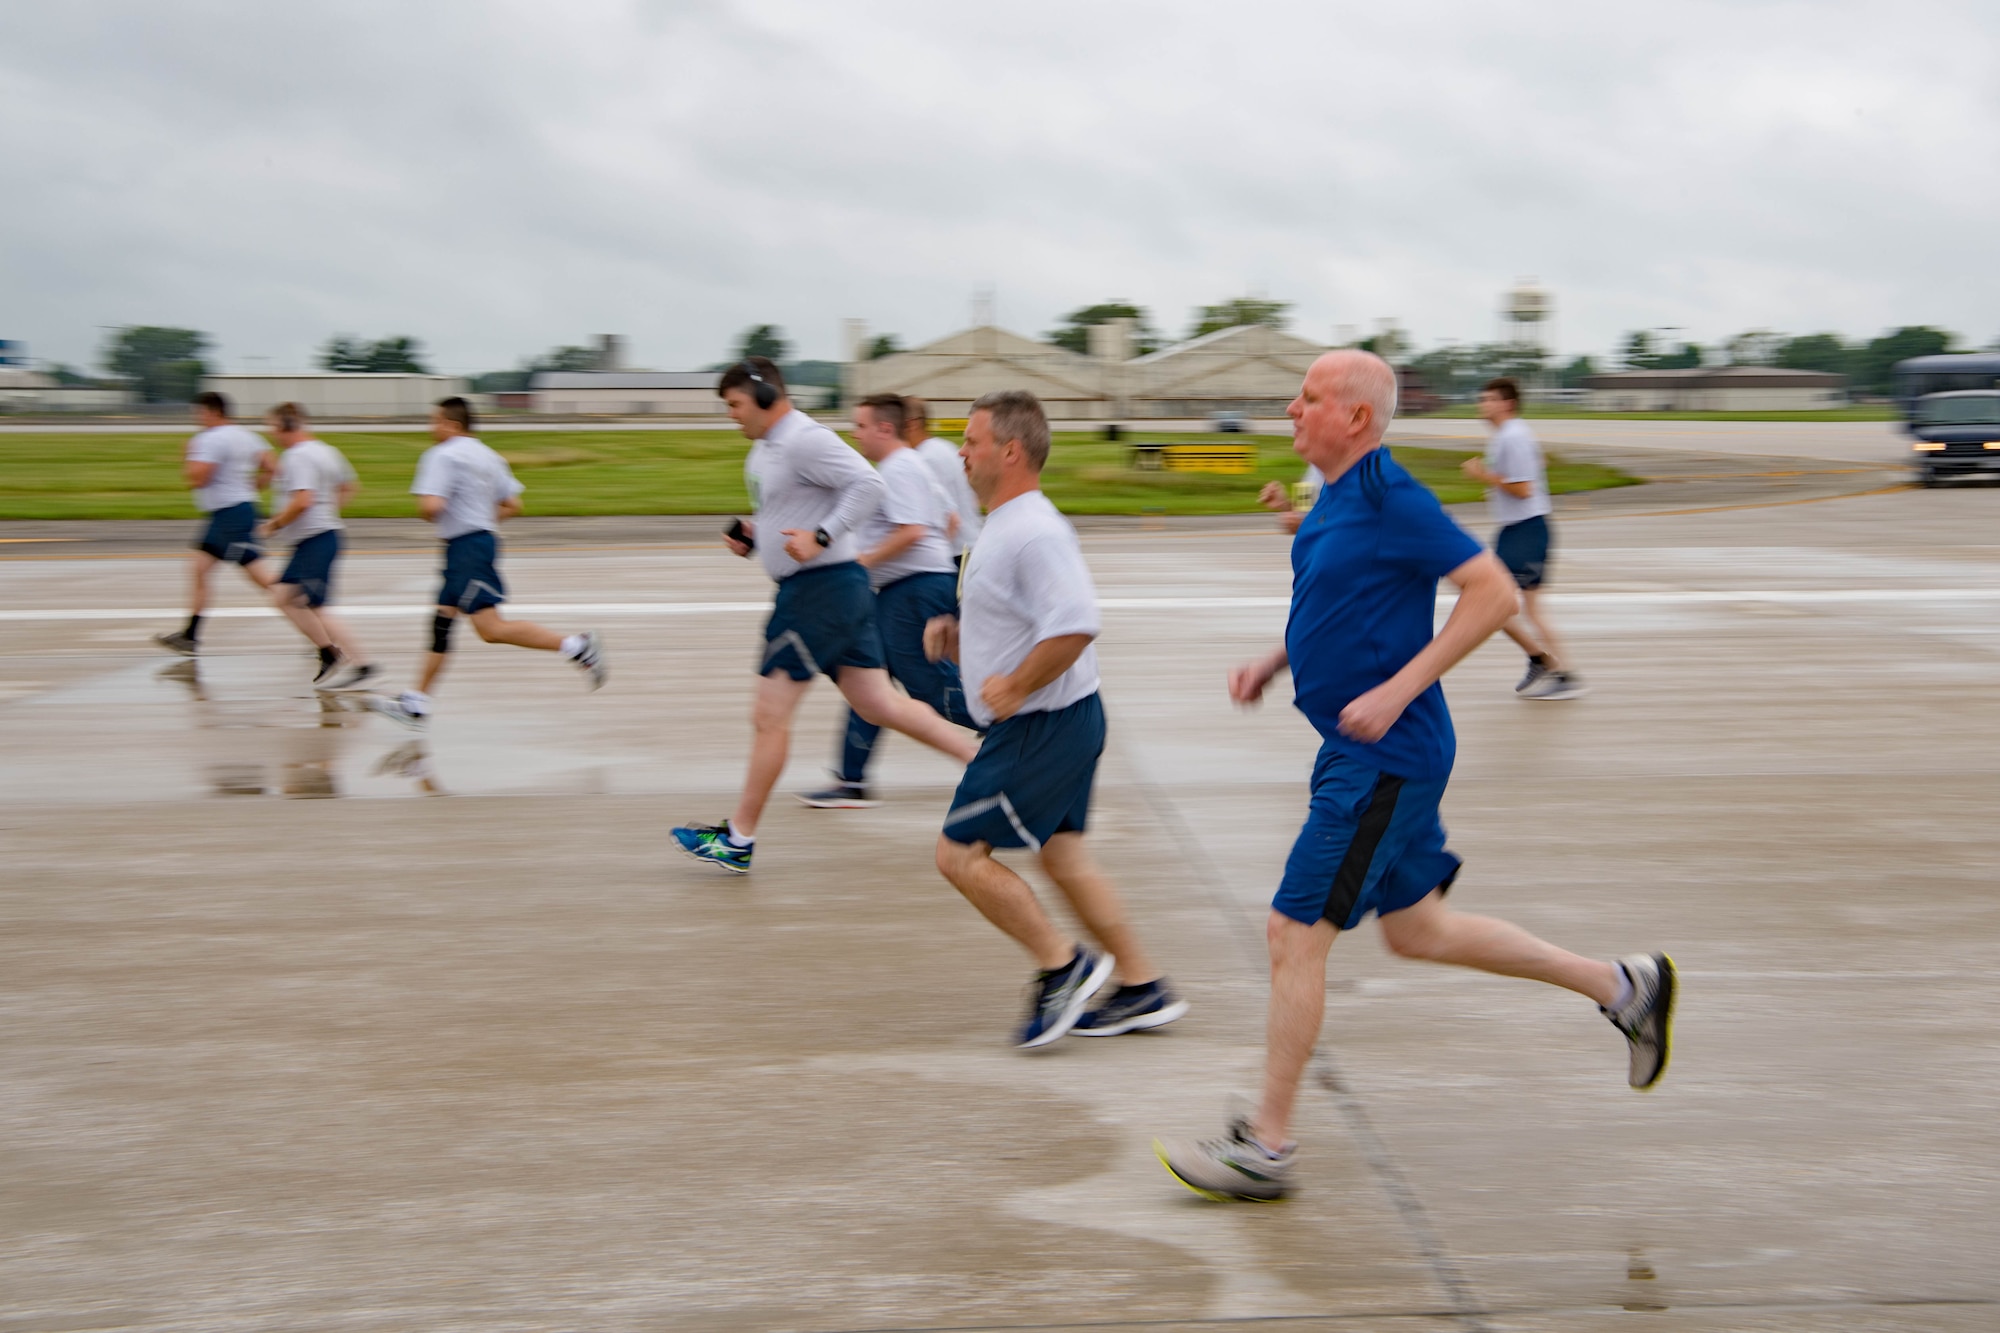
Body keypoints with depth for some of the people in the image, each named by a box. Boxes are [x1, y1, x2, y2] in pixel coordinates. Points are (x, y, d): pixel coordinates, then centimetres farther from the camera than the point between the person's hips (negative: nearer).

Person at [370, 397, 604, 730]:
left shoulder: (442, 455, -10)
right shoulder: (487, 455, 16)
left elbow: (431, 506, -22)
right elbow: (513, 505, 16)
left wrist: (427, 515, 0)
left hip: (466, 547, -10)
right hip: (484, 538, 10)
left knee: (491, 629, -15)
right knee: (442, 621, 11)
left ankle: (574, 645, -19)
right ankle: (416, 704, 13)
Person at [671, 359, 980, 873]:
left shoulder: (804, 439, -16)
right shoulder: (765, 448, 16)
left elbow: (868, 485, -25)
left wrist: (822, 537, -30)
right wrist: (752, 536, 10)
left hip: (823, 587, -10)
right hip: (806, 587, 10)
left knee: (770, 715, -3)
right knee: (880, 705, 11)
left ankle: (738, 840, 6)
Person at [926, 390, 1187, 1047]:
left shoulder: (1034, 532, -21)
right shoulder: (1006, 527, 13)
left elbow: (1075, 625, -32)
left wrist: (1013, 687, -24)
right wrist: (956, 638, 9)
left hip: (1042, 729, -11)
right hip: (1052, 725, 11)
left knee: (960, 853, -5)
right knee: (1063, 857, 16)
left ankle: (1062, 966, 5)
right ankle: (1142, 989, 22)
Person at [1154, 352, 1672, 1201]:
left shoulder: (1390, 499, -18)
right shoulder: (1335, 501, 11)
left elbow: (1495, 593, -21)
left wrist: (1396, 692, -24)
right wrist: (1272, 663, 11)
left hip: (1382, 758, -10)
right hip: (1366, 755, 10)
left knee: (1295, 934, -6)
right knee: (1416, 929, 18)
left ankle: (1266, 1147, 5)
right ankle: (1621, 986, 29)